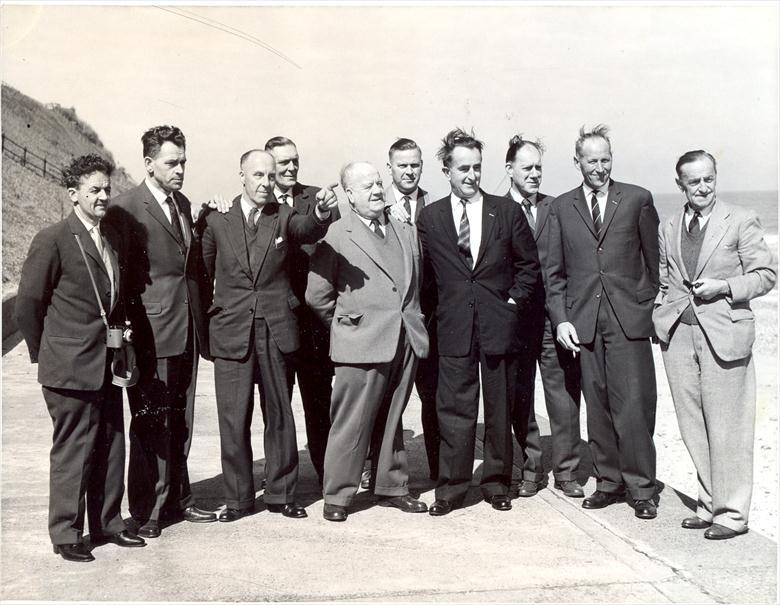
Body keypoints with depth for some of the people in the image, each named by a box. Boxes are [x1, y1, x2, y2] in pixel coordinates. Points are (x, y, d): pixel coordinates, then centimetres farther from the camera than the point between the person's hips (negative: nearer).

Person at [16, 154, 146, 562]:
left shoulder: (114, 239, 10)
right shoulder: (52, 240, -11)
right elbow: (28, 303, -8)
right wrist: (44, 354, -1)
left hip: (108, 363, 7)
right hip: (70, 366, -7)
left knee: (111, 446, 13)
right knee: (72, 449, 2)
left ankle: (107, 524, 26)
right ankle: (66, 535, 16)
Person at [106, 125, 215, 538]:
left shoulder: (183, 204, 13)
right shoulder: (126, 209, -10)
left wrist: (201, 319, 14)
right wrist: (125, 330, -13)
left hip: (187, 332, 7)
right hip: (151, 334, -7)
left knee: (180, 422, 15)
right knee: (150, 424, 1)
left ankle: (176, 499, 27)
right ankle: (146, 511, 14)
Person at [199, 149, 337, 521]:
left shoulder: (284, 216, 3)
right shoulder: (217, 219, 4)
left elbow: (308, 231, -20)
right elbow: (203, 269, 15)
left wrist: (321, 214, -41)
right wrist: (214, 306, 12)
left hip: (275, 330, 0)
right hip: (231, 330, 0)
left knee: (280, 416, 9)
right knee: (233, 420, 5)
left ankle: (280, 494, 22)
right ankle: (237, 498, 18)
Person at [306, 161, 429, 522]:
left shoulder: (406, 234, 15)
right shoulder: (337, 236, -4)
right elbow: (317, 295, -4)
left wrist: (413, 322, 12)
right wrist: (347, 325, 2)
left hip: (405, 340, 5)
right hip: (363, 343, -5)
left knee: (391, 419, 14)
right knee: (351, 422, -2)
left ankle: (392, 487, 26)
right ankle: (337, 495, 10)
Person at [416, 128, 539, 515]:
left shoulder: (507, 211, 4)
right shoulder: (429, 218, 4)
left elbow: (528, 264, 9)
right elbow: (425, 274, 10)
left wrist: (513, 301, 0)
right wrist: (442, 307, 2)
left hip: (499, 324, 1)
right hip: (454, 327, 0)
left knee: (499, 410, 9)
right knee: (454, 410, 1)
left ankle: (496, 484, 22)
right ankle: (450, 489, 10)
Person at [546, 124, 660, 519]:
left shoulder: (638, 200, 4)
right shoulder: (561, 207, 10)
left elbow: (654, 260, 7)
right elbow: (554, 270, 9)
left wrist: (651, 307, 3)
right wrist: (560, 319, 1)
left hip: (629, 317, -2)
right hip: (583, 320, 2)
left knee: (633, 405, -4)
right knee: (597, 406, 7)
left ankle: (641, 487, 8)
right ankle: (609, 481, 20)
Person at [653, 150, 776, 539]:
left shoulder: (741, 221, 1)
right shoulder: (668, 229, 14)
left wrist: (724, 286, -13)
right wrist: (661, 318, 7)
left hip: (723, 334, -4)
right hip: (679, 334, 4)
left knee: (726, 429, -2)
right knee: (694, 430, 7)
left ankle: (731, 513, 9)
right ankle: (709, 503, 19)